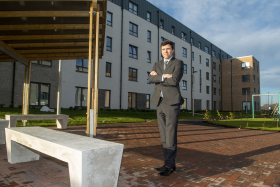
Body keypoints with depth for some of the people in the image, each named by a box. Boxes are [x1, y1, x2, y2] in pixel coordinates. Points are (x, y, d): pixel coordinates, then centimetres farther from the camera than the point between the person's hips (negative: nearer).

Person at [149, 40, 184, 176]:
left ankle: (168, 165, 2)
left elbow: (174, 80, -14)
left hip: (172, 102, -5)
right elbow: (151, 78, 1)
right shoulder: (157, 64, 19)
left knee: (171, 135, -7)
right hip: (159, 102, 6)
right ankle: (170, 164, 16)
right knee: (164, 136, 7)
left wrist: (157, 77, -5)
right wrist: (163, 76, -12)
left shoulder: (178, 63, 3)